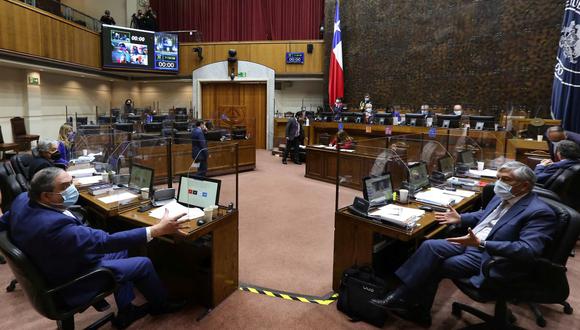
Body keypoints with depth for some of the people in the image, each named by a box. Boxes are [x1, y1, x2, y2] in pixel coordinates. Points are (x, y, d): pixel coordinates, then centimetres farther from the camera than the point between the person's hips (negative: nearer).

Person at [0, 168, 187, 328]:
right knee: (144, 264, 0)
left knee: (120, 251, 19)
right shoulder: (55, 225, -40)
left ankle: (125, 312, 28)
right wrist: (157, 230, -39)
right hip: (70, 285, -9)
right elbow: (106, 241, -39)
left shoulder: (23, 199, -11)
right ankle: (160, 305, 29)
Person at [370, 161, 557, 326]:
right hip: (471, 242, 8)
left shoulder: (539, 212, -17)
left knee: (432, 265, -17)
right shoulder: (502, 197, 10)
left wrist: (481, 244, -35)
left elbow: (528, 250, -28)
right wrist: (460, 219, 10)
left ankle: (401, 298, 2)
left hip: (489, 258, -8)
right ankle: (417, 307, -7)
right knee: (430, 246, -12)